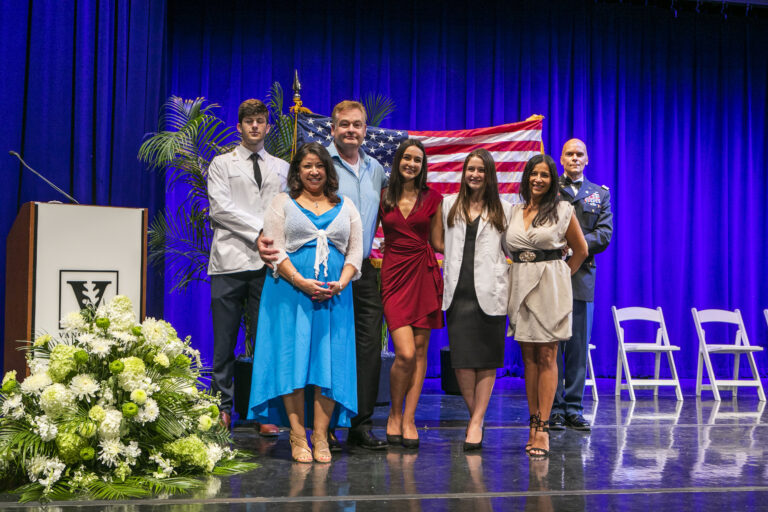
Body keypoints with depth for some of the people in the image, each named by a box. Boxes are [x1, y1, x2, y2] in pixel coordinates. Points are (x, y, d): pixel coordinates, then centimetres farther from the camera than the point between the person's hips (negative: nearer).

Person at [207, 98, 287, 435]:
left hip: (268, 263, 2)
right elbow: (220, 208, -3)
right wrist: (260, 230, -10)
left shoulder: (281, 168, 20)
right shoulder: (222, 164, 11)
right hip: (230, 260, -2)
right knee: (224, 341, -1)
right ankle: (222, 408, 8)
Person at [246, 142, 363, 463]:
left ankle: (320, 436, -1)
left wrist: (341, 283, -8)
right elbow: (275, 248, -1)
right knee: (293, 358, -8)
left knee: (330, 360, -4)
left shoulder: (345, 207, 17)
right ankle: (297, 436, -4)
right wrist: (301, 282, -15)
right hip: (291, 291, -2)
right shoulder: (283, 203, 9)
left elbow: (355, 249, 10)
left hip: (334, 294, 2)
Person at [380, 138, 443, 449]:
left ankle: (409, 419, 9)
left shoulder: (432, 198, 8)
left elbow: (437, 241, 14)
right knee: (405, 353, -12)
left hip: (424, 273, 2)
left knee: (420, 350, 1)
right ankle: (394, 413, 10)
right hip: (394, 274, -1)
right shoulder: (383, 198, 7)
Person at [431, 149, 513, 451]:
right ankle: (476, 418, 10)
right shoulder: (449, 205, 13)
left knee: (486, 360, -2)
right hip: (459, 292, 1)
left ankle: (476, 422, 2)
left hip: (490, 292, -1)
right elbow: (440, 243, 22)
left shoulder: (504, 210, 9)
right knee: (461, 359, -4)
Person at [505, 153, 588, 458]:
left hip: (550, 286, -3)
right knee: (528, 356, 4)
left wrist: (561, 276, 10)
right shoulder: (514, 211, 11)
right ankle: (533, 423, 9)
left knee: (546, 356, -5)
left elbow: (581, 250, 10)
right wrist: (522, 273, 11)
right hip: (521, 285, 4)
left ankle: (543, 428, -6)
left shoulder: (563, 211, 2)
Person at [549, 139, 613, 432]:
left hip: (582, 276, 2)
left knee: (579, 345, 3)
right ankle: (553, 408, 5)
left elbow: (605, 234, 3)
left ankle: (573, 408, 9)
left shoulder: (601, 194, 15)